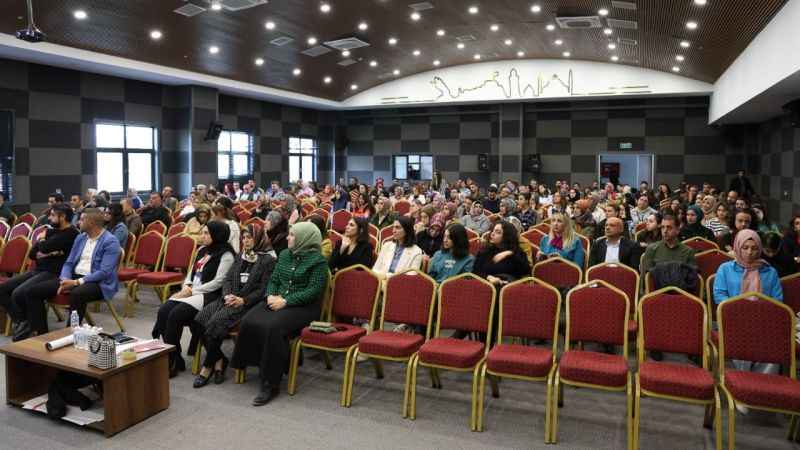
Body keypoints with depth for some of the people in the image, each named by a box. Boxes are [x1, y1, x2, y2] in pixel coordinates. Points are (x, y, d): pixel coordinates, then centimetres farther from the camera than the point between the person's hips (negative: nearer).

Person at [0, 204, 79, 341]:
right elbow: (32, 253, 15)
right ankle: (21, 321, 4)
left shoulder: (70, 234, -12)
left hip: (54, 275, -10)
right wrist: (41, 254, -8)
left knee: (18, 294, -26)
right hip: (38, 271, 10)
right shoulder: (53, 231, 18)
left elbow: (44, 247, -21)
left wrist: (41, 241, 2)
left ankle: (27, 326, -4)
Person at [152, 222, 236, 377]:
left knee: (175, 314, -26)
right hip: (190, 292, 8)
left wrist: (193, 291, -14)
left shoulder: (226, 255, -7)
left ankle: (171, 363, -13)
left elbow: (218, 282, -14)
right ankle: (176, 359, -11)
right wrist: (186, 286, 1)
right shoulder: (202, 250, 18)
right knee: (163, 311, -16)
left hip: (209, 295, -8)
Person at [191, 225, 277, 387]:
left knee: (215, 324, -27)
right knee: (198, 321, -15)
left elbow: (264, 289, -8)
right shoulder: (241, 255, 22)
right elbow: (228, 278, 17)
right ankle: (219, 360, -4)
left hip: (248, 302, -7)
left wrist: (243, 300, -17)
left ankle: (207, 367, -11)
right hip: (229, 298, 7)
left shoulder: (268, 259, -1)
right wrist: (227, 295, -3)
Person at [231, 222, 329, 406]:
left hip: (303, 306, -6)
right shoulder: (284, 254, 15)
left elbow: (314, 290, -13)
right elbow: (273, 279, 17)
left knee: (272, 327, -32)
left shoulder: (317, 260, -6)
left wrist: (285, 301, -18)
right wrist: (271, 295, -5)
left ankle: (271, 383, -22)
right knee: (249, 322, -20)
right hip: (278, 302, 7)